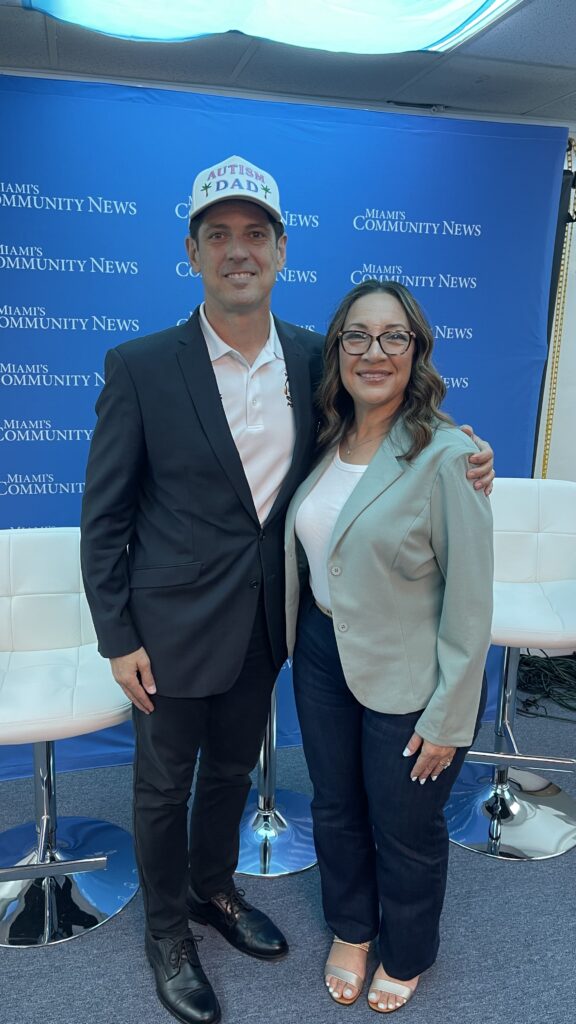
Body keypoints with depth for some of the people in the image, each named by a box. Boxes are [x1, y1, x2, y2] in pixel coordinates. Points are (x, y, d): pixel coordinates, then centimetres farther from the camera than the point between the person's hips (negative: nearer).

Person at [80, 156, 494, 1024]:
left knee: (232, 768, 25)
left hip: (264, 621, 4)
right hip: (173, 625, -3)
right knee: (165, 784, 16)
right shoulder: (140, 367, -15)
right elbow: (104, 516, -10)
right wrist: (118, 638, -10)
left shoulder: (314, 357, -4)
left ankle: (214, 888, 53)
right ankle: (167, 930, 43)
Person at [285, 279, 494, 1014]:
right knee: (334, 809, 22)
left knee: (405, 830, 16)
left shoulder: (445, 456, -20)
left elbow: (469, 601, -18)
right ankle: (351, 929, 51)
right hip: (322, 656, 6)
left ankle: (406, 955, 47)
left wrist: (449, 717, -14)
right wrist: (301, 641, 9)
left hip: (406, 677, -5)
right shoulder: (326, 442, -1)